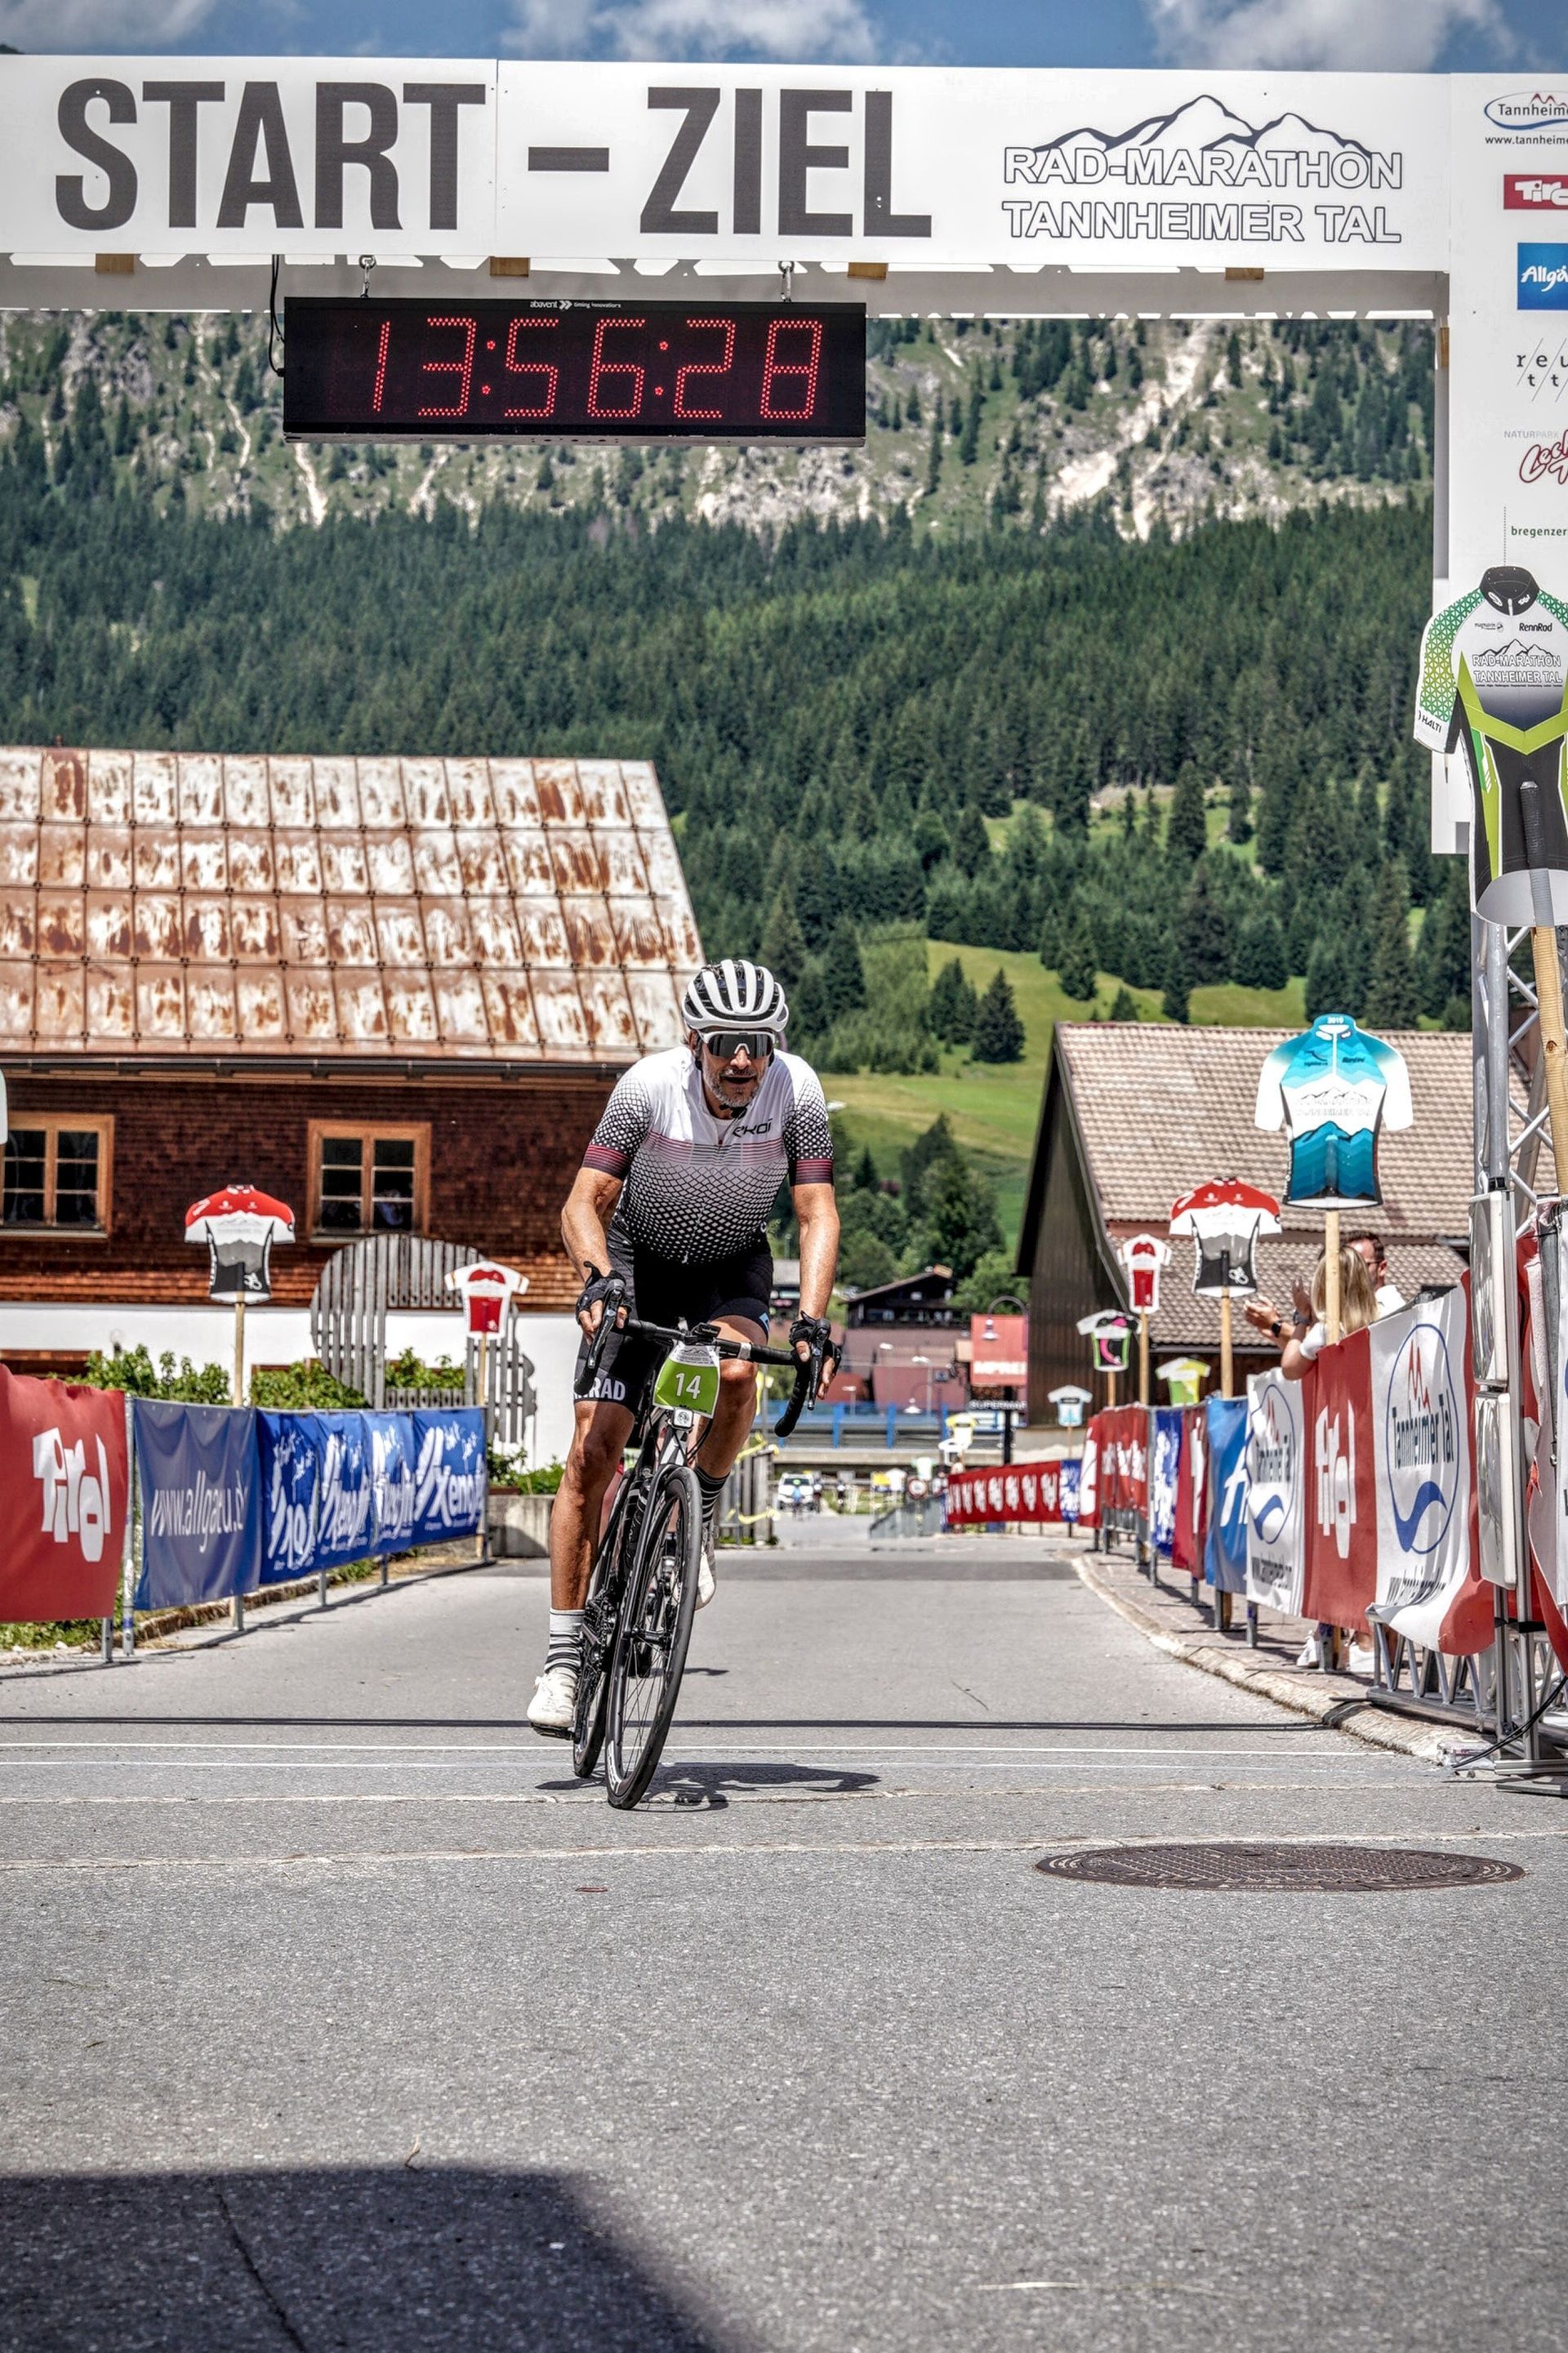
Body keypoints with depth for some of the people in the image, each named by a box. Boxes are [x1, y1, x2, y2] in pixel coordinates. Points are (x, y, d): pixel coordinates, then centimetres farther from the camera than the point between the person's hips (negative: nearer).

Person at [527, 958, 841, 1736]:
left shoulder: (797, 1092, -22)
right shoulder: (649, 1086, -26)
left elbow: (817, 1213, -21)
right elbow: (584, 1203, -24)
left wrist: (811, 1318, -35)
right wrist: (598, 1277, -43)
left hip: (732, 1270, 1)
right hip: (638, 1263, -1)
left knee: (734, 1371, -34)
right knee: (593, 1448, -13)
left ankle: (697, 1524, -5)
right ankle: (564, 1657, -7)